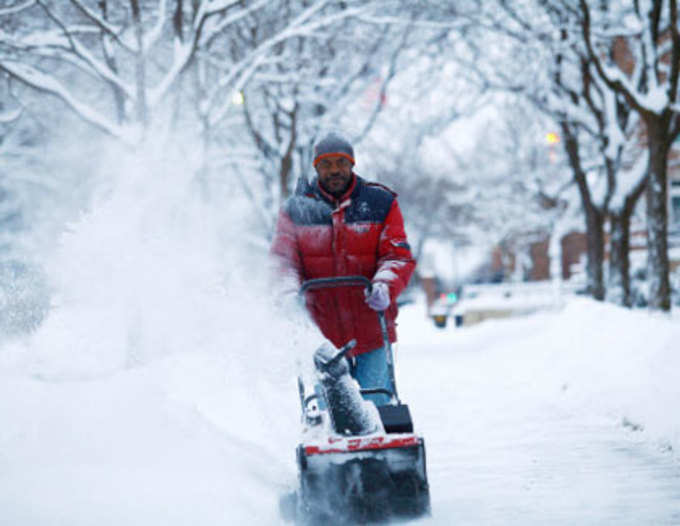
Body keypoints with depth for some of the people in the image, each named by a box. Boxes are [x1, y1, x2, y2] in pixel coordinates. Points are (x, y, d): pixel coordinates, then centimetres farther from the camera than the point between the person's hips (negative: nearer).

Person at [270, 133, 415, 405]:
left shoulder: (381, 203, 4)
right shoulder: (296, 209, 5)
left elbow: (398, 255, 0)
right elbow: (283, 259, 3)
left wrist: (385, 286, -21)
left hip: (371, 328, 0)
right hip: (321, 329, 0)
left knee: (375, 404, -1)